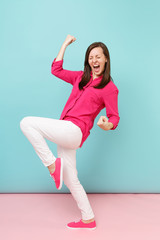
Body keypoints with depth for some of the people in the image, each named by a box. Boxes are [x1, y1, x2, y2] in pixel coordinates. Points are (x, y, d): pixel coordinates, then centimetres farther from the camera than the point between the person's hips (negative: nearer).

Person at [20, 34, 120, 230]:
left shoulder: (110, 88, 0)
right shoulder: (81, 77, 17)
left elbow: (114, 117, -1)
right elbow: (56, 70, 22)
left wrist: (107, 125, -24)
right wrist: (65, 44, 23)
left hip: (75, 131, -7)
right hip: (66, 133, 7)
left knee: (27, 123, -15)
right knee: (70, 180, 13)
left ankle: (52, 164, -11)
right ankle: (88, 219, 26)